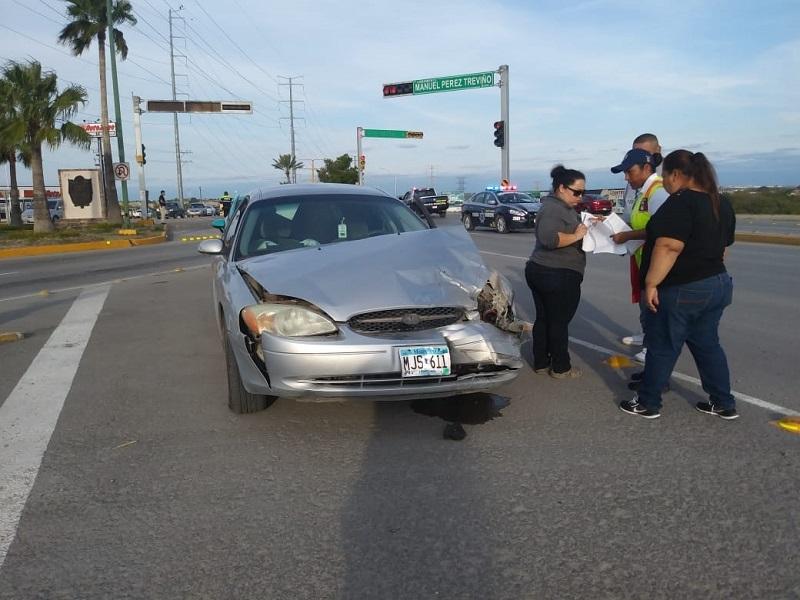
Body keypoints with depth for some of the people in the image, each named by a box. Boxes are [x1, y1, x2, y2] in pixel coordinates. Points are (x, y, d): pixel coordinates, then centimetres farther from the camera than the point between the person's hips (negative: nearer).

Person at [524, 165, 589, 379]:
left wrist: (584, 225, 2)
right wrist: (576, 236, -24)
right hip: (558, 276, -10)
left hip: (538, 271, 10)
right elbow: (548, 238, -33)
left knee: (543, 319, 15)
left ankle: (541, 363, 24)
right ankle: (561, 368, 15)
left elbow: (563, 231, 18)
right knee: (559, 322, 3)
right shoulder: (554, 209, -19)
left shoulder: (557, 206, 14)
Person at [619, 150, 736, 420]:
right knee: (708, 345, 17)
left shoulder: (680, 203, -19)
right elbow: (721, 246, 17)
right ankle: (724, 404, 24)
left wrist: (651, 284, -23)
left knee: (662, 348, 3)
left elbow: (668, 248, -26)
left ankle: (648, 403, 15)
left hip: (680, 290, -8)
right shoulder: (721, 203, 9)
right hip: (717, 284, 9)